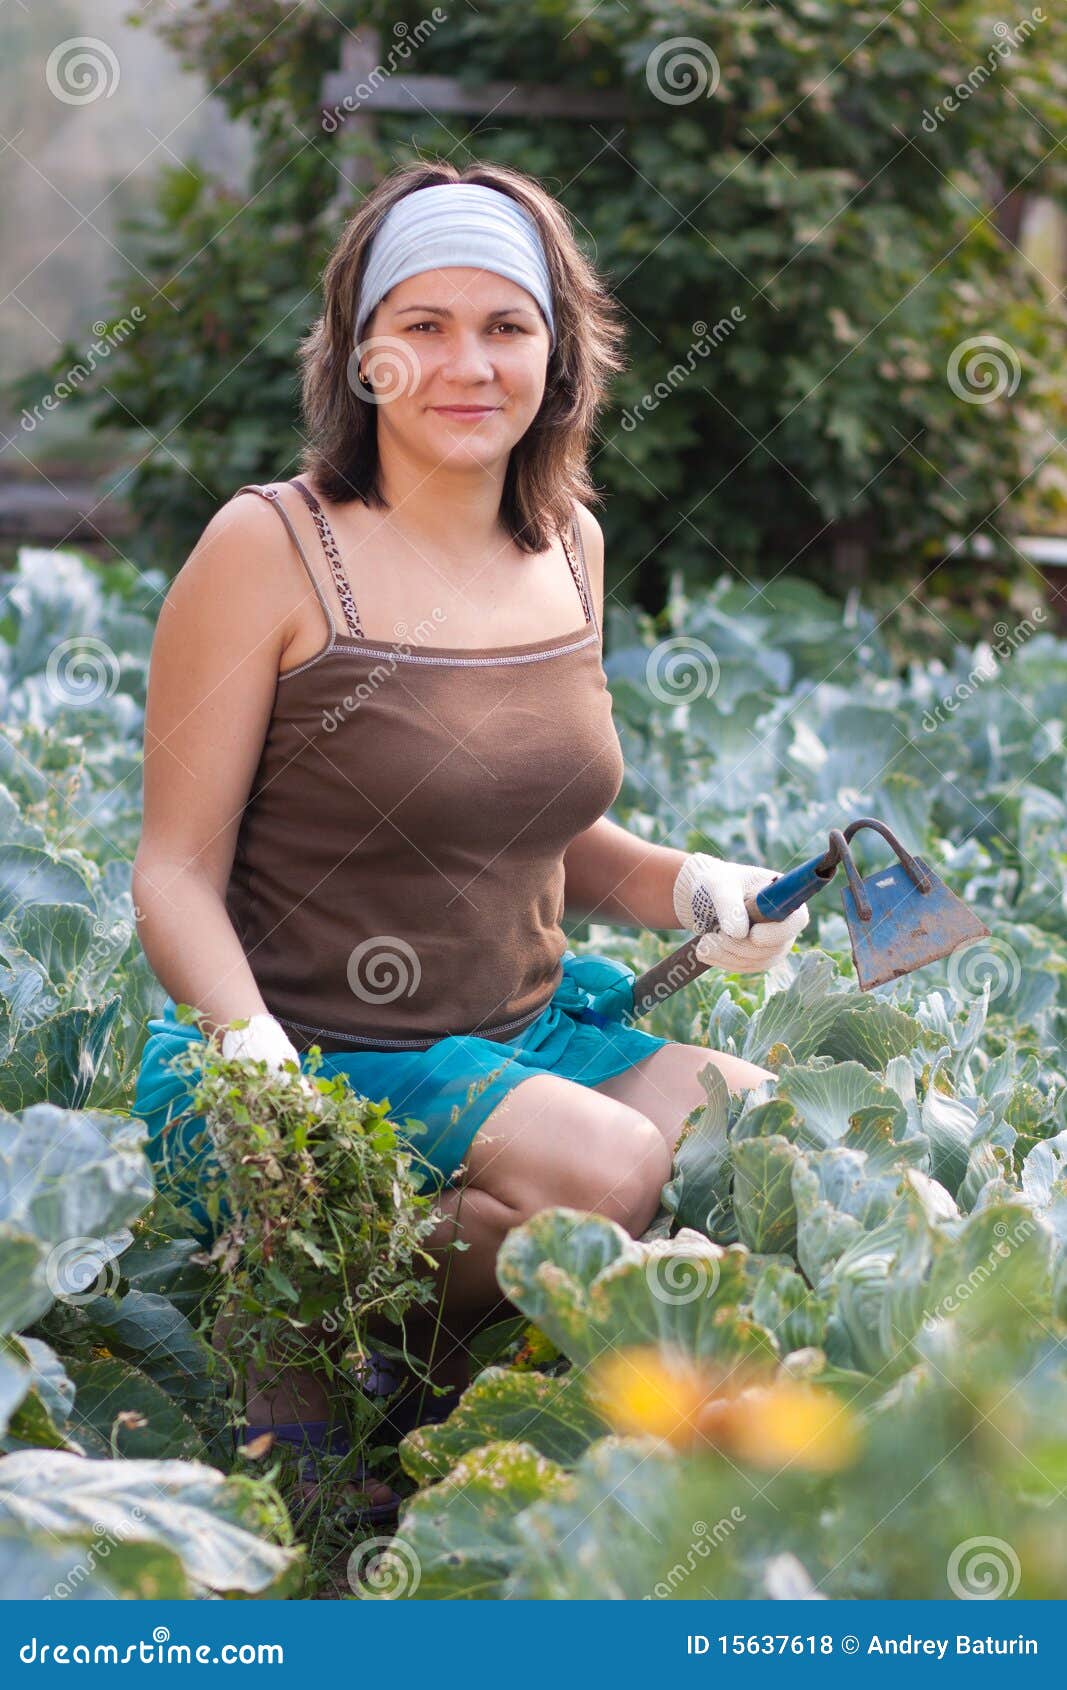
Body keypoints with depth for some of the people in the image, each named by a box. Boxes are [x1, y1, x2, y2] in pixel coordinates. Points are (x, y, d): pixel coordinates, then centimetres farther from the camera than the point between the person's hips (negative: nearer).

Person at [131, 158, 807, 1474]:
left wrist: (691, 889, 1)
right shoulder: (272, 549, -11)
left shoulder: (567, 545, 8)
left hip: (524, 1036, 7)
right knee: (608, 1169, -28)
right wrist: (262, 1068, -26)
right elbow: (175, 873, -10)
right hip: (321, 1058, -6)